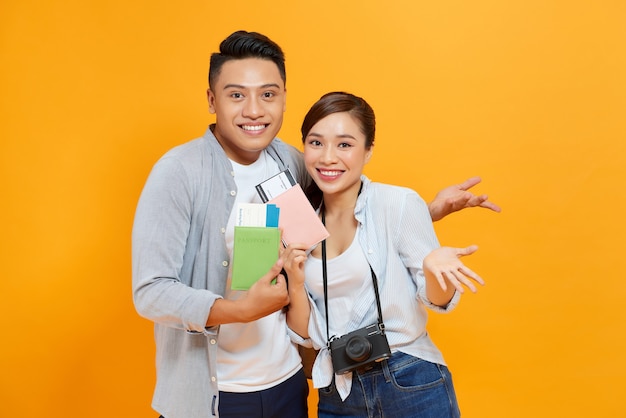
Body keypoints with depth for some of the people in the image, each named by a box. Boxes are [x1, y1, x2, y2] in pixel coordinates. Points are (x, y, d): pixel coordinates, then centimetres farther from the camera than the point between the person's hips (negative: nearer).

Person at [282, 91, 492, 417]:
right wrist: (295, 284, -15)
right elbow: (305, 332, 4)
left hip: (412, 388, -3)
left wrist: (434, 266, -26)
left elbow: (436, 300, -6)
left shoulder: (400, 203, -12)